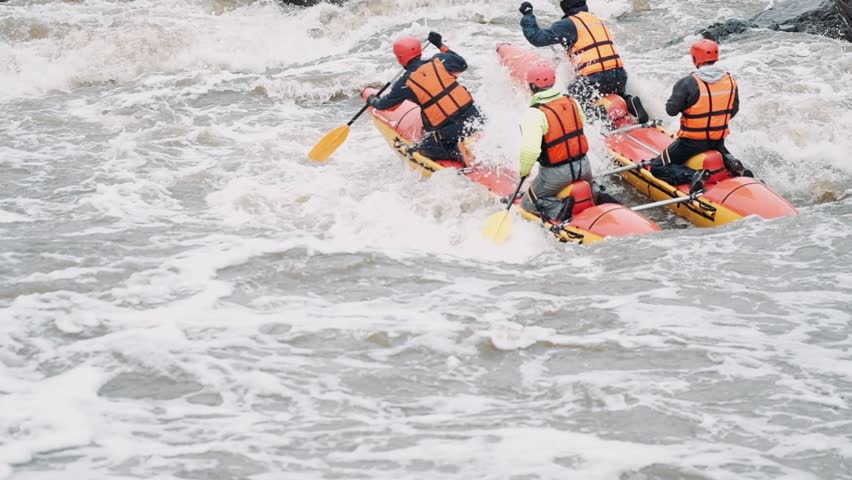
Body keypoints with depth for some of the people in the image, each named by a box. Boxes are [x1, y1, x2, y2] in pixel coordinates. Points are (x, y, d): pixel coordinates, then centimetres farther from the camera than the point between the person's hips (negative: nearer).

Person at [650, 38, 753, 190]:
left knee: (658, 168, 4)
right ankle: (733, 165, 5)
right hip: (718, 139, 5)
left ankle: (692, 175, -21)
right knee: (723, 154, 40)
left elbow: (671, 110, -16)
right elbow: (733, 110, 7)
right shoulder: (730, 81, -3)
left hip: (692, 141, -5)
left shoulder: (688, 83, -20)